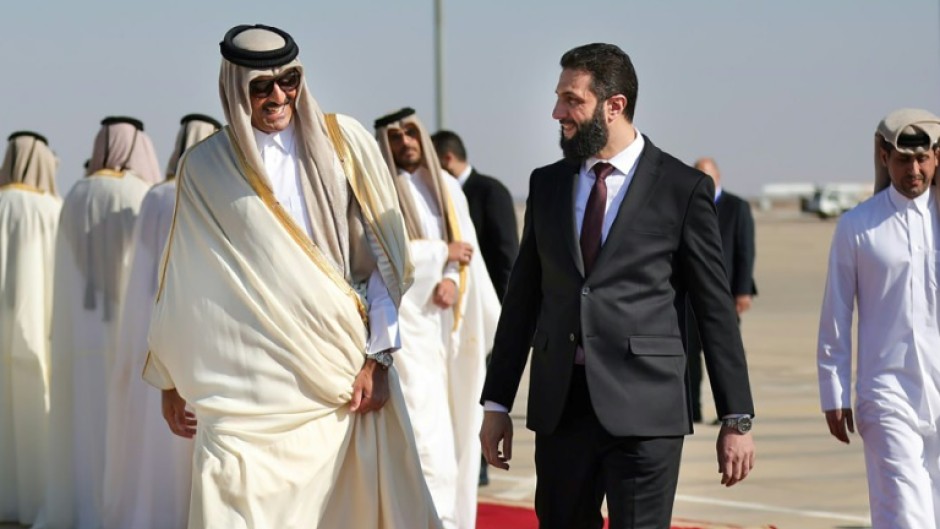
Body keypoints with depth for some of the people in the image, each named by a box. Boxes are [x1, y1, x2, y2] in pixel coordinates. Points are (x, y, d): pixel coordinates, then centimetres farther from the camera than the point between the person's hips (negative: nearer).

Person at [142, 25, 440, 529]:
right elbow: (183, 281, 10)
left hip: (342, 375, 0)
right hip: (248, 384, 0)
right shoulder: (203, 169, 5)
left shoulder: (344, 143, 4)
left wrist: (377, 358, -4)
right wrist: (172, 381, 12)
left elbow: (383, 258, 3)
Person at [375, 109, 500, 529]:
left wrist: (452, 279, -12)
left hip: (447, 318, 6)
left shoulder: (446, 187, 15)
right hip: (407, 317, -6)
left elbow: (466, 246, 8)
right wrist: (443, 253, -6)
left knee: (451, 418, 7)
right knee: (422, 419, -13)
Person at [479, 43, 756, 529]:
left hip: (645, 409, -4)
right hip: (560, 407, 4)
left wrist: (737, 419, -1)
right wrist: (496, 403, 12)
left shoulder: (683, 188, -1)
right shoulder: (547, 184, 12)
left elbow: (715, 308, 0)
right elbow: (523, 297, 15)